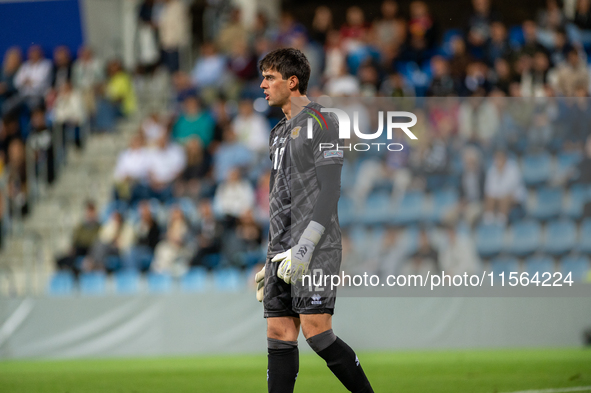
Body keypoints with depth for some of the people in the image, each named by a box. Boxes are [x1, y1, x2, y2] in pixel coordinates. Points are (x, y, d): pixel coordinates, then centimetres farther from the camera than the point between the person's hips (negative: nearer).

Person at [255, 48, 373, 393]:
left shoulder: (322, 124, -6)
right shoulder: (280, 132, 21)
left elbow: (330, 191, -14)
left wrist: (303, 247, -21)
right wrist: (272, 260, 22)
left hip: (316, 249, -8)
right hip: (284, 253, 8)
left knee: (316, 332, -15)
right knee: (280, 336, 1)